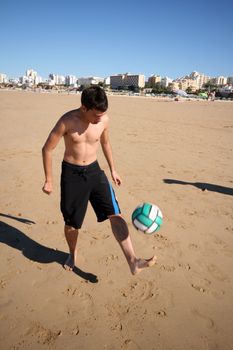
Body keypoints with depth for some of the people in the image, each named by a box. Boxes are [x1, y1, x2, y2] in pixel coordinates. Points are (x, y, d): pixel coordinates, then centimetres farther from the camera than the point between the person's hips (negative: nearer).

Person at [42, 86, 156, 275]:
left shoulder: (104, 120, -7)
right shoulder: (67, 121, -17)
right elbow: (47, 149, -8)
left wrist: (113, 170, 17)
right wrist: (49, 181, -4)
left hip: (94, 171, 3)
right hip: (72, 173, -2)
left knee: (115, 214, -11)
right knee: (72, 222, 10)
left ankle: (133, 261, -11)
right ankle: (72, 254, 39)